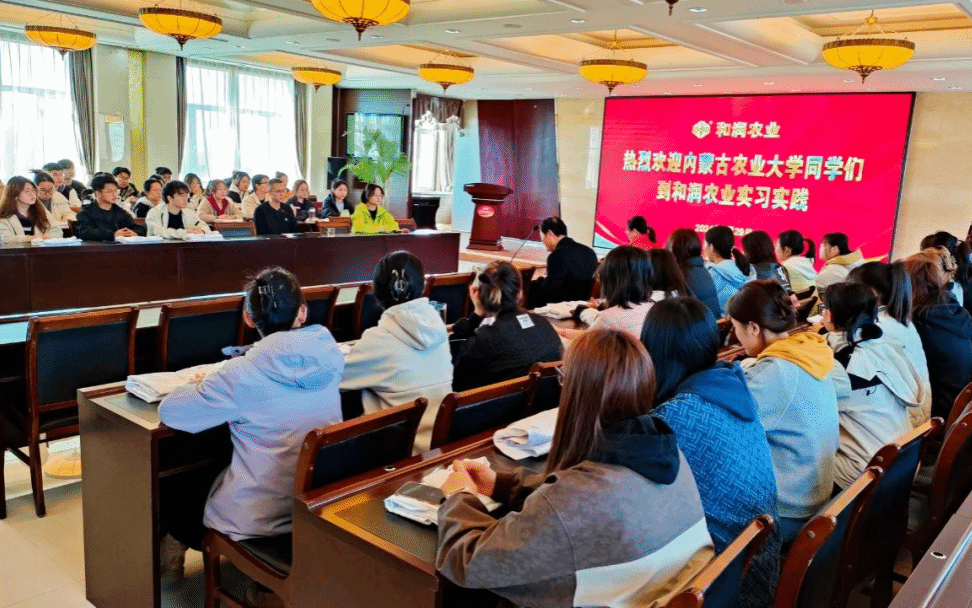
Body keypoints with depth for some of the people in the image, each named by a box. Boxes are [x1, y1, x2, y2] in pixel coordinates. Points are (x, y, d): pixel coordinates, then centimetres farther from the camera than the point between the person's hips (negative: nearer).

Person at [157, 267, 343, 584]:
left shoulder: (241, 375, -23)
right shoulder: (329, 356, -7)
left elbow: (170, 412, -13)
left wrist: (201, 386, 6)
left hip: (259, 520, -5)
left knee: (179, 490, 25)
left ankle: (173, 553, 49)